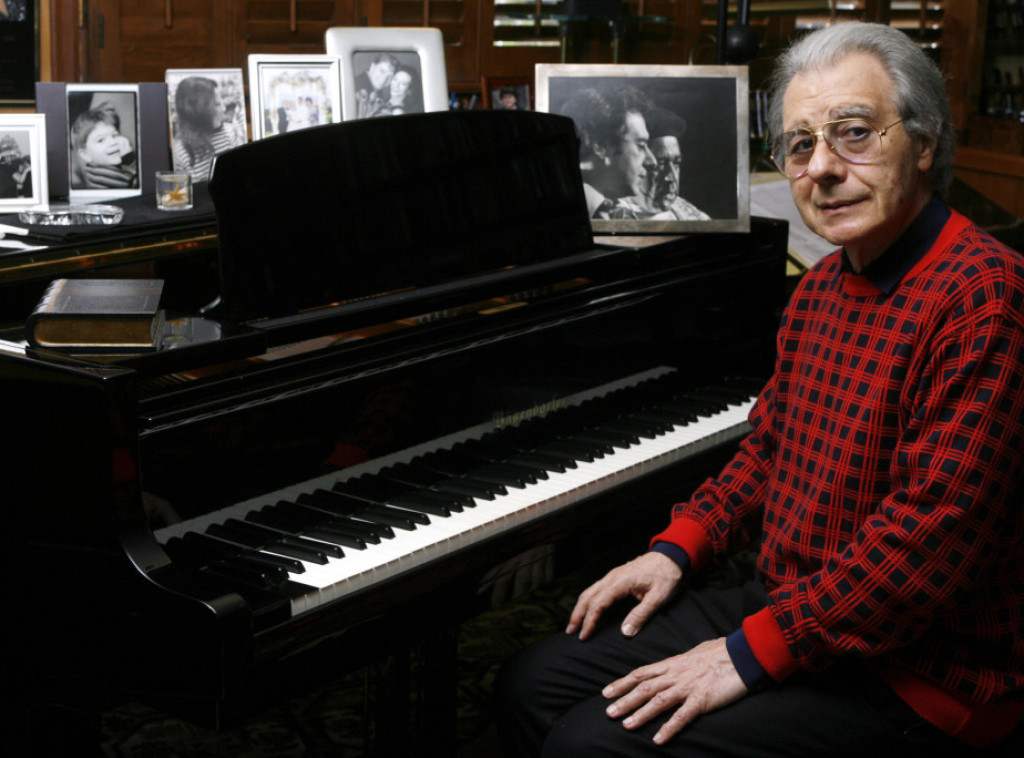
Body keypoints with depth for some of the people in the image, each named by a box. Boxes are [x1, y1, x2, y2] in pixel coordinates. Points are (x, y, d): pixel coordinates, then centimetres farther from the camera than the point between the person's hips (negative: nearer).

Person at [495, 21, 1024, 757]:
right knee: (530, 688, 4)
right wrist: (676, 550, 7)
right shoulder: (821, 289, 10)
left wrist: (750, 655, -23)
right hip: (785, 604, 9)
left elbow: (932, 532, -27)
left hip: (912, 672, -9)